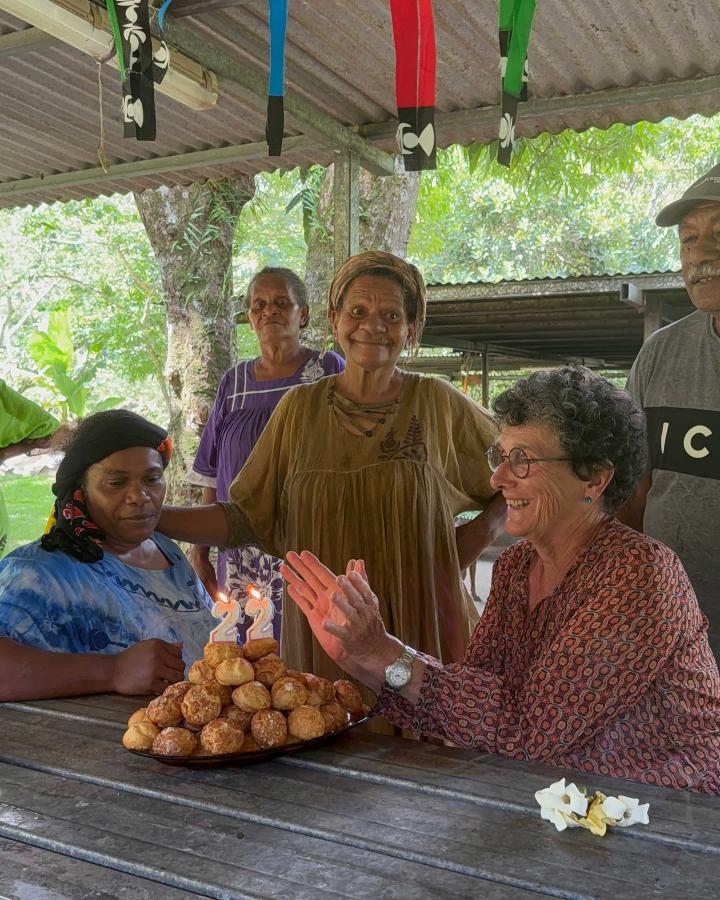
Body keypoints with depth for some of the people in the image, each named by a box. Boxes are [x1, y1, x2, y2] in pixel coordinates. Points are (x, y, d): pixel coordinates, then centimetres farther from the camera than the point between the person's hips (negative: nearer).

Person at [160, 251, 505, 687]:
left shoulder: (439, 403, -2)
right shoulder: (299, 408, 2)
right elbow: (249, 518, 2)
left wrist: (478, 535, -6)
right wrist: (146, 517, -7)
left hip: (420, 623, -1)